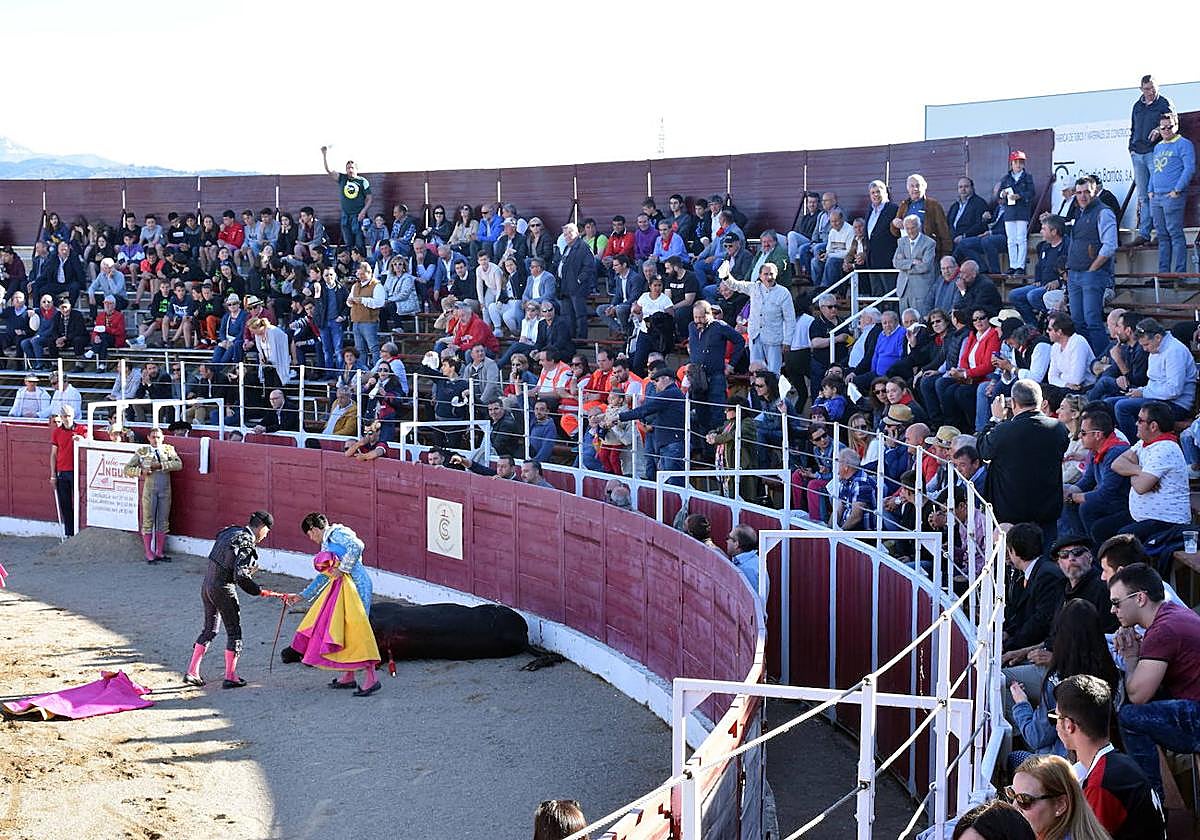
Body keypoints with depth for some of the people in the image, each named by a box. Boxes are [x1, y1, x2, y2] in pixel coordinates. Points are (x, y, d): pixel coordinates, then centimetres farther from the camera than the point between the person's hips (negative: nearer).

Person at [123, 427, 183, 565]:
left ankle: (159, 552, 18)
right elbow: (128, 469, 3)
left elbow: (179, 464, -9)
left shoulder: (168, 449, 6)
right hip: (149, 490, -2)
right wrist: (141, 472, -15)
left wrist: (161, 465, -18)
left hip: (165, 490, 2)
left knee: (163, 521, 8)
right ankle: (149, 554, 8)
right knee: (148, 521, 1)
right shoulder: (142, 451, 2)